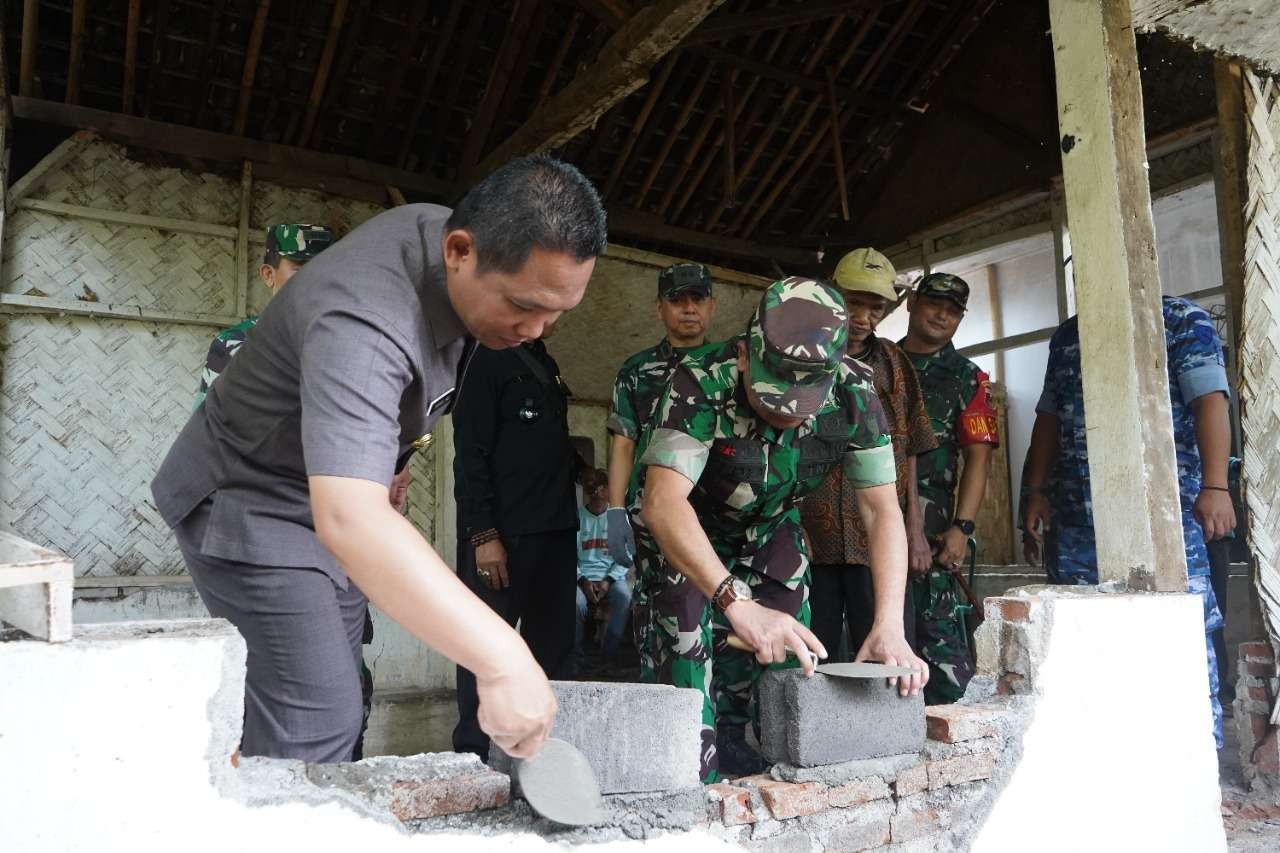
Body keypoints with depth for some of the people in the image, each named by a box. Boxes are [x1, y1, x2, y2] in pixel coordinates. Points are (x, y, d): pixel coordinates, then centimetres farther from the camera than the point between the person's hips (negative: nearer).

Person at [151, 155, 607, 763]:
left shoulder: (449, 231, -9)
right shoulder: (364, 323, -38)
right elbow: (349, 519, -52)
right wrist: (502, 660, -56)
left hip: (342, 489, 8)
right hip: (251, 502, -8)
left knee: (332, 711, 11)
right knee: (313, 732, -17)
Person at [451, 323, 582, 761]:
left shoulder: (547, 366, 20)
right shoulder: (489, 360, -3)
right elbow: (470, 456, -10)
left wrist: (585, 477, 9)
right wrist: (483, 535, -17)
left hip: (555, 533, 8)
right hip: (502, 535, -7)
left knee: (553, 650, 8)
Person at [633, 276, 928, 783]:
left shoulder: (854, 394, -23)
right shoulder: (703, 381, -35)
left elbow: (882, 510, -20)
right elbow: (663, 501, -43)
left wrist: (890, 627, -31)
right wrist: (737, 603, -54)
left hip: (769, 533, 4)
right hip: (681, 536, -3)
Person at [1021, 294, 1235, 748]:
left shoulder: (1184, 320, 3)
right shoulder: (1065, 336, 18)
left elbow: (1210, 401, -9)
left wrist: (1215, 486, -21)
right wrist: (1036, 492, 10)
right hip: (1074, 516, 5)